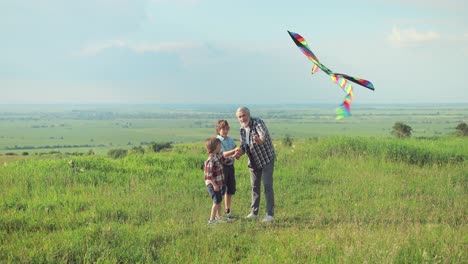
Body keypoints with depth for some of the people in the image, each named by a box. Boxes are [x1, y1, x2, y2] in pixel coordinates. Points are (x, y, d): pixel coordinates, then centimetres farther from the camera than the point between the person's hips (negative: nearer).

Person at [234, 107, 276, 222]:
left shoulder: (258, 122, -23)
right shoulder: (242, 129, -2)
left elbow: (263, 134, -44)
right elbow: (243, 145, 3)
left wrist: (260, 140, -68)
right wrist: (240, 152, -21)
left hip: (267, 159, -7)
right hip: (253, 161, 7)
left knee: (267, 186, -11)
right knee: (254, 186, 13)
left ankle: (270, 214, -8)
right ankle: (254, 212, 24)